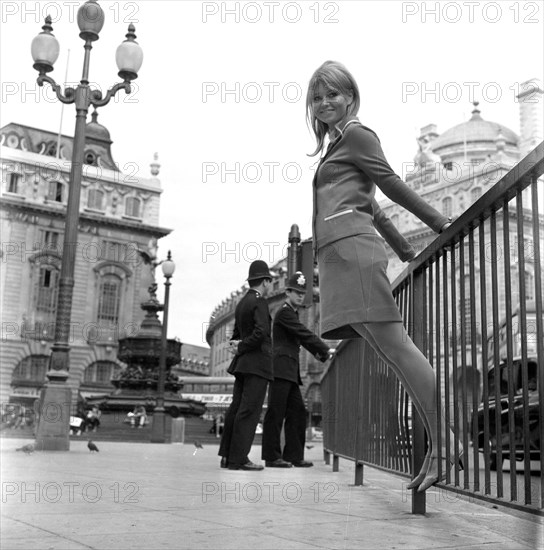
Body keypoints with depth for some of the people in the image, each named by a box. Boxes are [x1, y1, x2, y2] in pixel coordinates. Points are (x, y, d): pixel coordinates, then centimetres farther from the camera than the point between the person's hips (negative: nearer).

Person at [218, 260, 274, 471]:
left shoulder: (241, 303, 17)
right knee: (249, 410, -9)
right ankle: (238, 459, -10)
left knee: (237, 408, 9)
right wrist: (240, 348, -10)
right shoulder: (259, 301, -10)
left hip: (242, 363, 9)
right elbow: (261, 332, -22)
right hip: (257, 362, -9)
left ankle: (227, 456, 11)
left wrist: (237, 345, 6)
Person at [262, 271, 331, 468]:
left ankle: (293, 455, 9)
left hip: (290, 371, 10)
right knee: (276, 412, -8)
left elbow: (302, 337, 21)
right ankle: (272, 456, -7)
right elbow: (304, 333, -13)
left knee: (297, 411, 6)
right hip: (281, 368, -10)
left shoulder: (292, 313, 24)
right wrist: (325, 349, -7)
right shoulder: (284, 312, -7)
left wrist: (318, 352, 6)